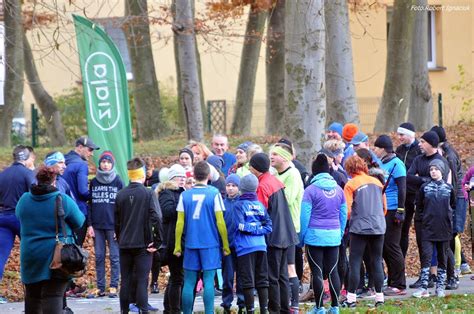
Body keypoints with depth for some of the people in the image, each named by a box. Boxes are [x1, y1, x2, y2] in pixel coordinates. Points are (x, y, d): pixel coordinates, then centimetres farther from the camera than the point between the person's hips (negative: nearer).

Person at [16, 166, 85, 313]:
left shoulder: (23, 200, 1)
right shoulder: (63, 200, -10)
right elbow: (78, 222, 0)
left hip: (30, 256, 4)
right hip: (57, 256, -4)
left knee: (32, 297, 17)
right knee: (53, 296, -9)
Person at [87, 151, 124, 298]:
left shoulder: (118, 182, 1)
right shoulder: (94, 182, 9)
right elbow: (90, 204, 10)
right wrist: (89, 224, 1)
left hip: (113, 225, -3)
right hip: (97, 225, 3)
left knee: (114, 256, -1)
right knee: (99, 257, 4)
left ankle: (113, 286, 3)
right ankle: (100, 287, 8)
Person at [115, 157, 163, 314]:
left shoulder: (121, 194, 4)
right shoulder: (148, 194, -10)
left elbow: (116, 221, 8)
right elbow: (156, 218, -16)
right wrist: (157, 241, -9)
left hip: (124, 244, 4)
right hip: (143, 245, -4)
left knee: (125, 281, 10)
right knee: (142, 281, -3)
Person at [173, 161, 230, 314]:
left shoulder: (185, 195, 2)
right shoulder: (214, 194, -4)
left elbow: (180, 223, 2)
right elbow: (220, 222, -4)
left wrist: (177, 247, 9)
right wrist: (226, 246, 4)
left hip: (191, 244, 2)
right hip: (210, 244, -2)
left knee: (189, 282, 6)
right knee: (208, 281, -2)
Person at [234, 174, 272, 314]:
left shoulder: (239, 205, -4)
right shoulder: (260, 205, 10)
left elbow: (241, 226, -13)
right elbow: (268, 225, 5)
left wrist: (252, 229, 0)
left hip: (245, 248, -5)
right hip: (261, 246, 5)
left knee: (247, 281, -2)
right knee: (262, 281, 8)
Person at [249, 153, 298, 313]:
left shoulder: (263, 186, -15)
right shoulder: (276, 181, 10)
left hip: (272, 238, -9)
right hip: (284, 235, 9)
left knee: (272, 277, -3)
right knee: (282, 276, 13)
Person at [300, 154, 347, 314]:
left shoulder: (311, 190, -7)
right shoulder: (338, 189, 7)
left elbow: (305, 216, -7)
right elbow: (344, 215, 11)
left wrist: (302, 236, 0)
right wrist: (340, 233, 19)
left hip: (315, 235, -4)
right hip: (334, 236, 4)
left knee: (317, 272, 1)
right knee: (332, 271, 9)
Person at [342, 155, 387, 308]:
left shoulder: (351, 185, -4)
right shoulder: (377, 182, 9)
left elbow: (347, 210, -7)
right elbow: (385, 207, 14)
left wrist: (346, 222, 12)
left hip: (359, 227, -4)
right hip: (378, 228, 4)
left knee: (354, 263, 0)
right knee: (377, 262, 10)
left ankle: (351, 298, -2)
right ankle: (379, 297, 9)